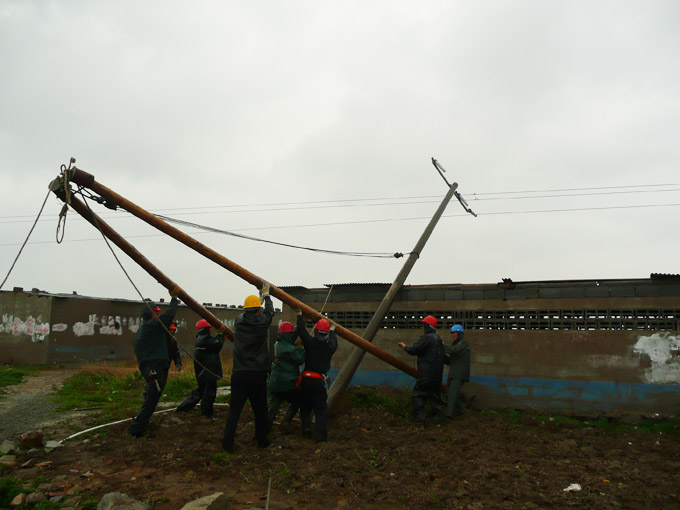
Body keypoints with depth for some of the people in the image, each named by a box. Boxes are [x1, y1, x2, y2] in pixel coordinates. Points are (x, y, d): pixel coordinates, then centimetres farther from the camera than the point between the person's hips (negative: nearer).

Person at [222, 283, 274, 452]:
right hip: (258, 373, -1)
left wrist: (262, 295, 38)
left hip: (238, 374, 2)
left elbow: (246, 315, 25)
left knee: (234, 409, 6)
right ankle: (262, 440, 22)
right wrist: (266, 294, 34)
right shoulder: (262, 322, -5)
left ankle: (227, 443, 5)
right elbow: (269, 310, 16)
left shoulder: (238, 322, 2)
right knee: (260, 409, 11)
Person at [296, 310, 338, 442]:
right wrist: (332, 331, 40)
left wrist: (300, 315, 16)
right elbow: (333, 340, 21)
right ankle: (320, 435, -3)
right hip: (320, 381, 0)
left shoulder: (310, 342, -8)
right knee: (320, 409, 3)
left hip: (306, 379, 0)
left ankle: (306, 428, 7)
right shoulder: (331, 346, -2)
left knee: (305, 406, 17)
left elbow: (301, 330, 2)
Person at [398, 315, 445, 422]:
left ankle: (419, 416, 1)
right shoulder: (438, 339, 13)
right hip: (437, 374, 8)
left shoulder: (426, 338, -15)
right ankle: (439, 415, 16)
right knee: (435, 394, 15)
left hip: (426, 374, -8)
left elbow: (414, 350, -18)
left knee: (418, 394, 1)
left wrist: (404, 346, 0)